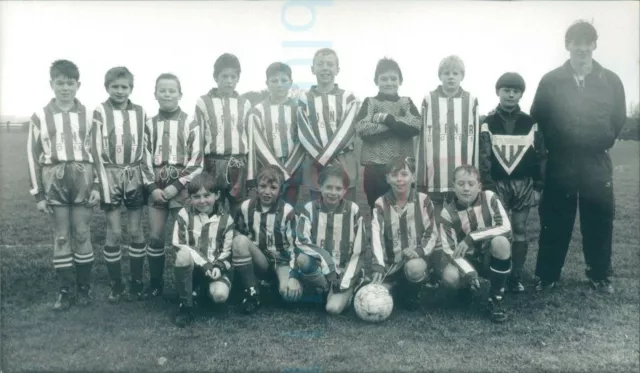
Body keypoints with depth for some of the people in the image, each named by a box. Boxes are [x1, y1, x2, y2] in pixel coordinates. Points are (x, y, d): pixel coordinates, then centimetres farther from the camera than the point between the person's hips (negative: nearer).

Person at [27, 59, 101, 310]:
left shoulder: (88, 115, 4)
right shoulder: (40, 116, 3)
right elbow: (33, 156, 4)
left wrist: (96, 185, -1)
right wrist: (37, 193, 1)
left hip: (83, 180, 0)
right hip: (54, 182, 0)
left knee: (82, 235, 5)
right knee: (61, 237, 6)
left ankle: (84, 287, 17)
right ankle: (65, 291, 15)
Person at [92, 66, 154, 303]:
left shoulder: (140, 113, 6)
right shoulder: (100, 112, -4)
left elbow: (146, 149, 8)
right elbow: (96, 150, -6)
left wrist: (150, 182, 3)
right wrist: (102, 183, -11)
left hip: (135, 176, 2)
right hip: (111, 176, -2)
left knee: (135, 231, 6)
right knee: (114, 233, 2)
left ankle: (136, 282, 18)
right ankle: (115, 285, 15)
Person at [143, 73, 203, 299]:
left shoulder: (190, 124, 0)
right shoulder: (149, 125, 8)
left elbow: (197, 161, -4)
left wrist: (177, 185, -12)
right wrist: (152, 187, -4)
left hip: (182, 187, -2)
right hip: (156, 188, 3)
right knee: (155, 237, 4)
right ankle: (155, 283, 18)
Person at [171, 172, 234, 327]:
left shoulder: (226, 219, -3)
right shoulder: (184, 214, -6)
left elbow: (227, 251, -1)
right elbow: (179, 245, -12)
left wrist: (217, 268, -19)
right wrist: (203, 264, -20)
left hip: (216, 268, 0)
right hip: (192, 267, 0)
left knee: (219, 295, -30)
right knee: (184, 254, -35)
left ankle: (202, 290, 10)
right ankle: (185, 304, -16)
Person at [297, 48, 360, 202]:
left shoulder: (348, 98, 5)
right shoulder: (305, 99, 6)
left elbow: (346, 130, -7)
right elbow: (304, 134, -3)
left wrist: (324, 157, -16)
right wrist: (321, 159, -14)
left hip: (344, 165, 0)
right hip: (315, 165, 0)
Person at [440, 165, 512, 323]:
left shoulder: (489, 198, -13)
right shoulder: (447, 213, -11)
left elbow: (506, 227, -23)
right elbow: (449, 250, -12)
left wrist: (472, 237, -31)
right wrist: (468, 271, -28)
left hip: (491, 257, 0)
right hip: (468, 260, 0)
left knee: (500, 242, -34)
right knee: (449, 276, -32)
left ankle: (496, 298, -13)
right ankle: (466, 287, 10)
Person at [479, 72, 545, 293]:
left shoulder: (530, 123, 5)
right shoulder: (488, 123, 1)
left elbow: (540, 157, 6)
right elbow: (483, 157, -4)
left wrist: (538, 186, 1)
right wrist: (487, 186, -11)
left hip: (523, 185, 2)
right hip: (498, 184, -1)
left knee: (520, 231, 5)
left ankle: (516, 276, 13)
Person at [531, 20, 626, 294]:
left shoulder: (611, 81, 3)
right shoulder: (550, 81, -2)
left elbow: (619, 118, 11)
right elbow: (538, 117, 3)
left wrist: (601, 144, 7)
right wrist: (556, 145, 4)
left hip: (597, 163, 2)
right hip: (560, 163, -1)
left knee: (599, 221, 7)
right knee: (554, 222, 3)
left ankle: (600, 276, 23)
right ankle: (547, 275, 16)